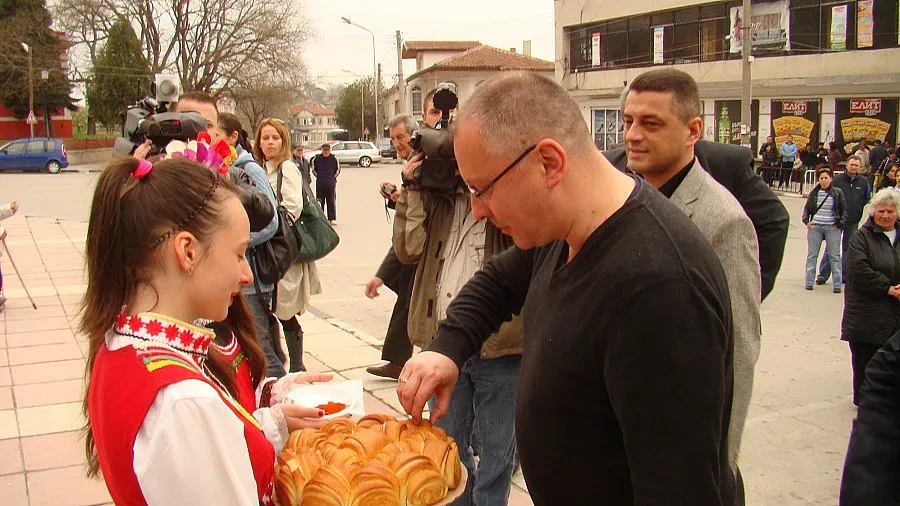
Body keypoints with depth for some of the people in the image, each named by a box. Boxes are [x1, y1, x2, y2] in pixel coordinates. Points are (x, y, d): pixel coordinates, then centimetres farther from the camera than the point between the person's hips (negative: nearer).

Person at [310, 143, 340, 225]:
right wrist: (317, 175, 14)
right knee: (320, 201, 6)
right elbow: (312, 165, 17)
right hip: (319, 183, 1)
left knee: (331, 201, 1)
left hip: (331, 184, -1)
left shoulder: (334, 159, -1)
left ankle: (332, 218, 5)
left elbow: (338, 169, 14)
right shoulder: (317, 158, 0)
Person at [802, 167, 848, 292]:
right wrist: (806, 221, -1)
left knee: (835, 256, 0)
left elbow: (844, 209, 6)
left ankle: (837, 284, 3)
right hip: (815, 227, 2)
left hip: (832, 228, -2)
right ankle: (809, 282, 13)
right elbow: (807, 208, 13)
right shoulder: (814, 193, 5)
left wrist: (841, 223, -4)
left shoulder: (837, 193, 1)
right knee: (812, 255, 5)